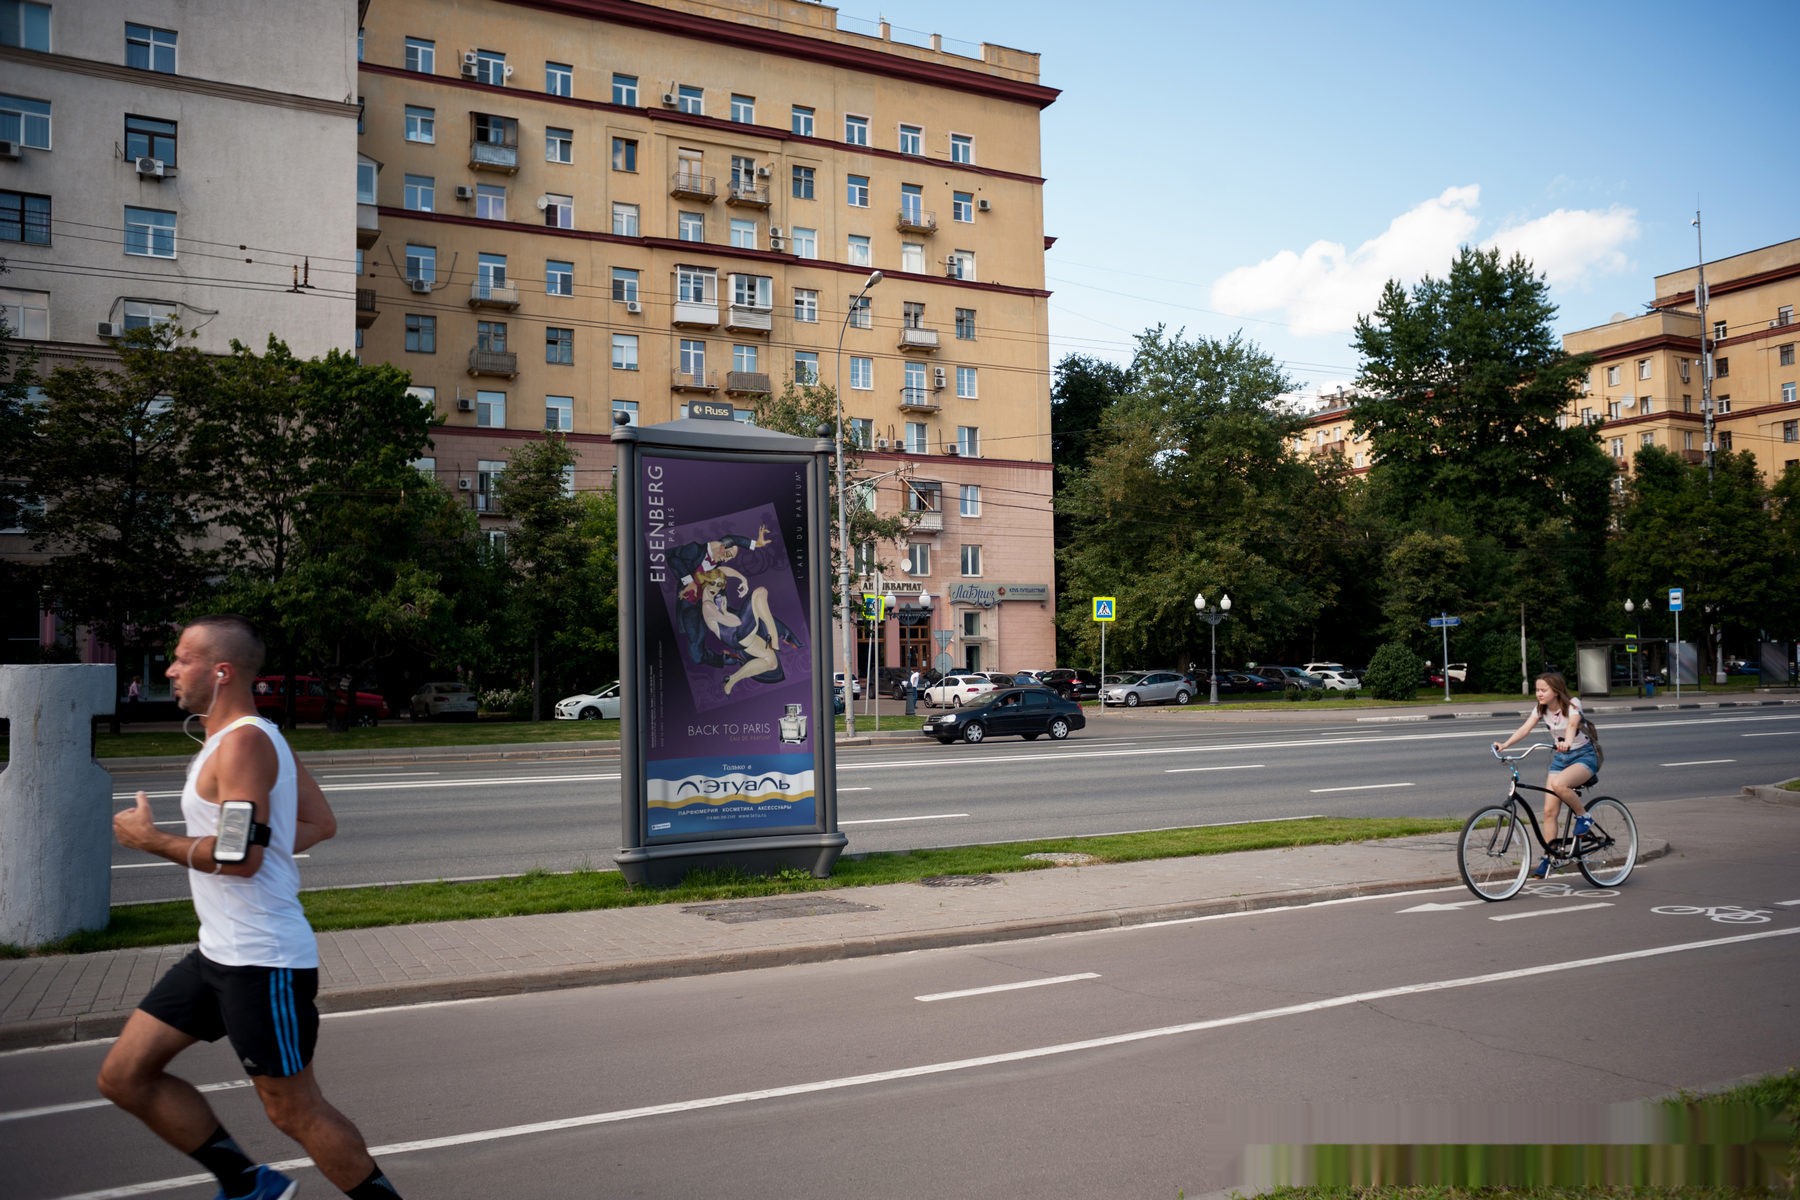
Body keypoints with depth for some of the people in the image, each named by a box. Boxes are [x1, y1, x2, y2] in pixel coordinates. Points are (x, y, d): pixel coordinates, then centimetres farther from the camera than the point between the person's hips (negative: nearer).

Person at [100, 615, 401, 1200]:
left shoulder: (243, 743, -17)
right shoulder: (247, 737, 14)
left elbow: (242, 856, -25)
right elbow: (321, 823, 18)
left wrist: (150, 839, -14)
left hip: (264, 963, -10)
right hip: (220, 954, 10)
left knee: (293, 1109, -1)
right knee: (123, 1075, 13)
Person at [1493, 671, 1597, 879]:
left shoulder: (1573, 704, -16)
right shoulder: (1541, 709, -2)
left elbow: (1572, 724, -37)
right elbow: (1525, 729, -14)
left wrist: (1568, 741, -59)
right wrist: (1504, 744, -31)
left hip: (1584, 756, -5)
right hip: (1560, 757, 5)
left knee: (1559, 783, -36)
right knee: (1549, 810, -4)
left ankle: (1583, 817, -10)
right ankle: (1548, 858, 4)